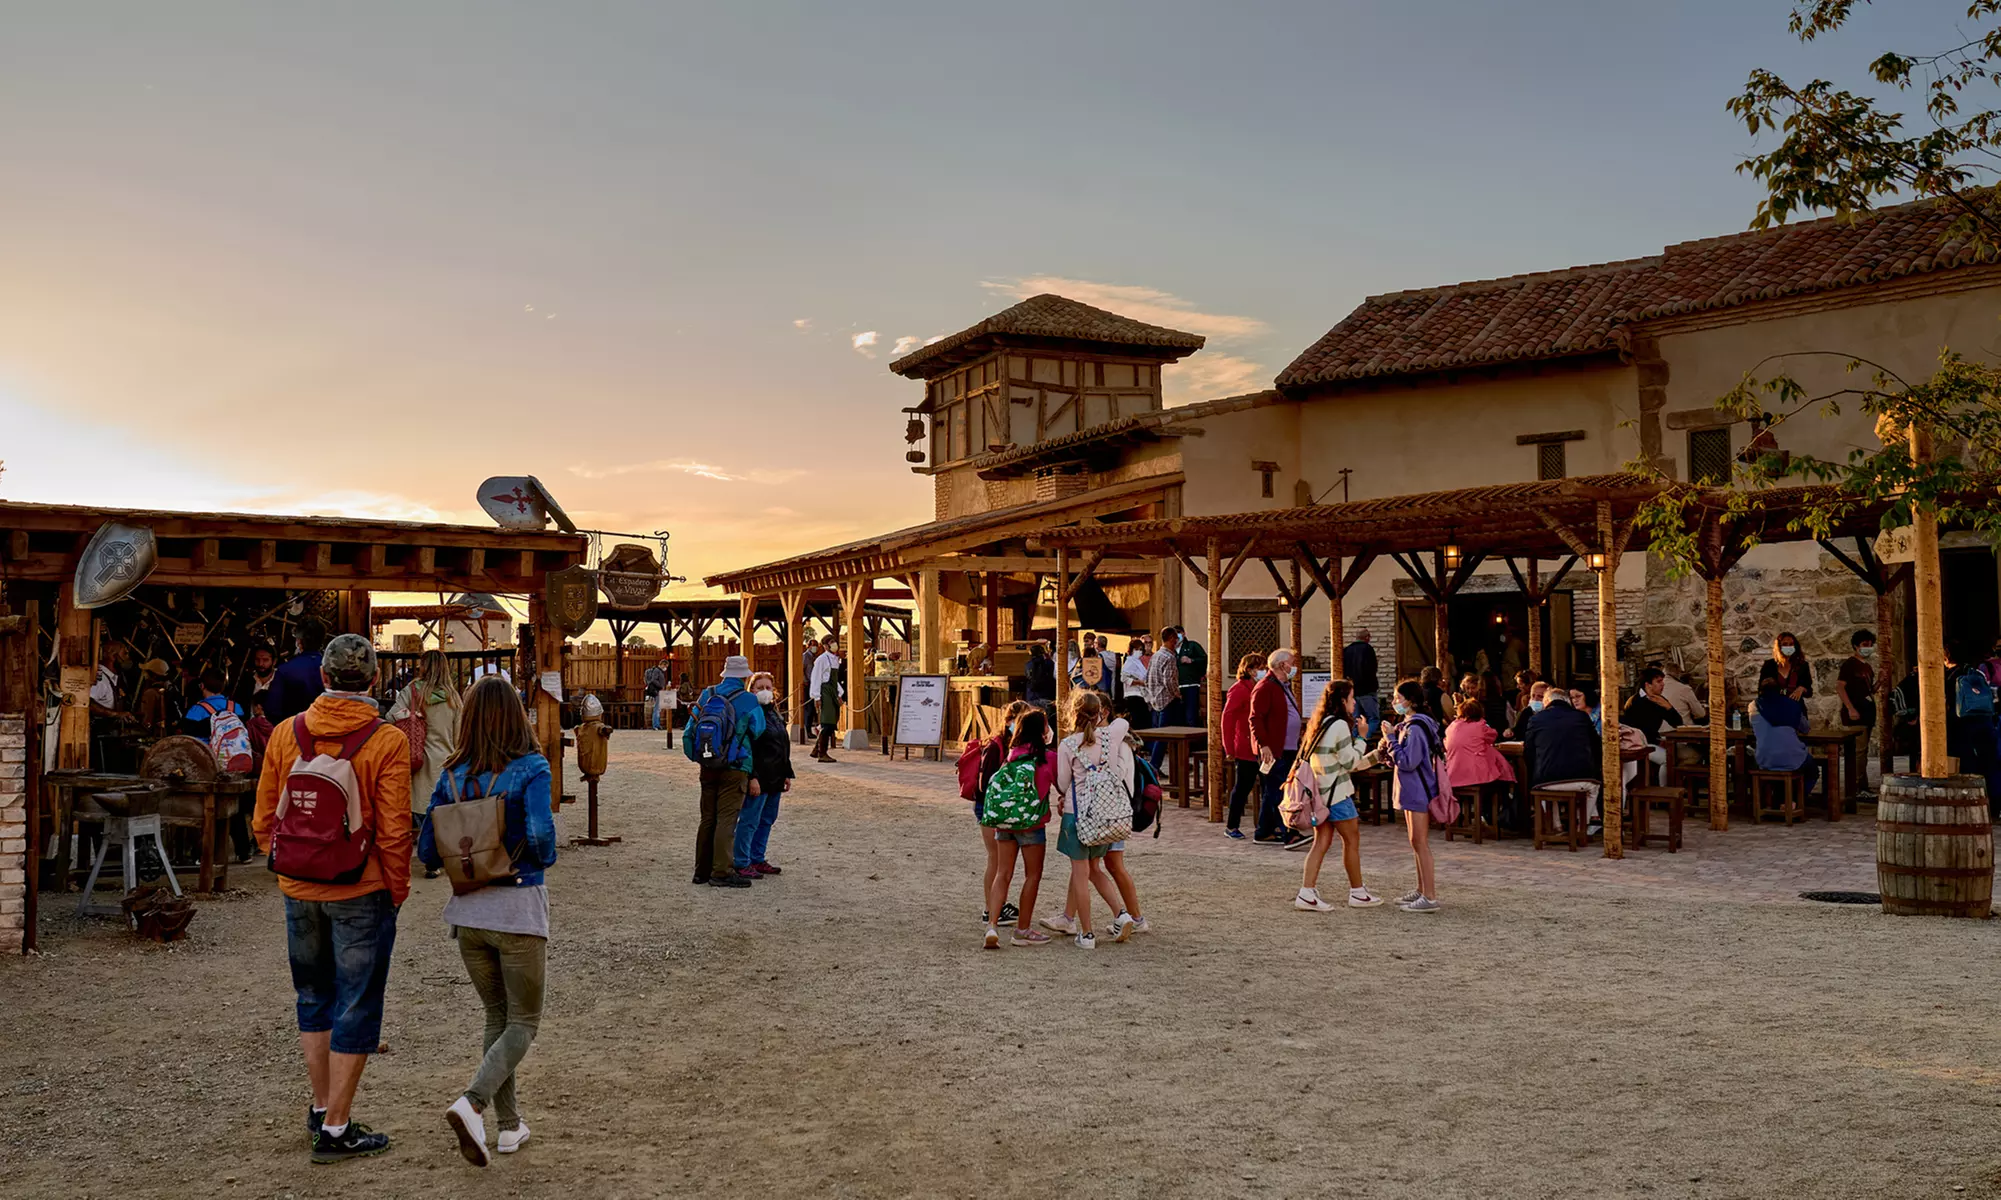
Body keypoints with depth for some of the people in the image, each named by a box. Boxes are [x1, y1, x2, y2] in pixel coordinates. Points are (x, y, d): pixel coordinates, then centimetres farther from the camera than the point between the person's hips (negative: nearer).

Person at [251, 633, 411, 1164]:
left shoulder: (286, 733, 0)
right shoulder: (387, 741, -14)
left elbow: (264, 820, 5)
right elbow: (394, 830, -14)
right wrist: (398, 889, -1)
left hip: (299, 891, 5)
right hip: (362, 892, -5)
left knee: (313, 999, 22)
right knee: (356, 1008, 5)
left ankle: (322, 1106, 33)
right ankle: (336, 1130, 10)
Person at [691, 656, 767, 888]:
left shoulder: (706, 695, 5)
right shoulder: (748, 700, -10)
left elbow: (689, 733, 7)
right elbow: (758, 732, 2)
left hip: (708, 768, 5)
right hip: (735, 768, -5)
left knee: (708, 818, 14)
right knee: (726, 820, -3)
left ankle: (702, 870, 20)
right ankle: (722, 872, -4)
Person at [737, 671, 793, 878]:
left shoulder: (775, 714, 16)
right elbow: (746, 750, -17)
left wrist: (787, 774, 19)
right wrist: (752, 778, -21)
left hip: (775, 779, 9)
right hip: (758, 778, -9)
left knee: (767, 820, 14)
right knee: (749, 821, -5)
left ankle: (757, 859, 23)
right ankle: (741, 863, 1)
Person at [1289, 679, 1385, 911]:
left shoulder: (1319, 724, 13)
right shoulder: (1340, 725, -15)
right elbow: (1351, 763, -12)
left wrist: (1376, 756, 27)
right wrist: (1362, 737, -2)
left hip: (1319, 792, 8)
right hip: (1336, 793, -8)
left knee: (1322, 842, 7)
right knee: (1352, 840, 6)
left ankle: (1307, 894, -1)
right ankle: (1357, 893, 17)